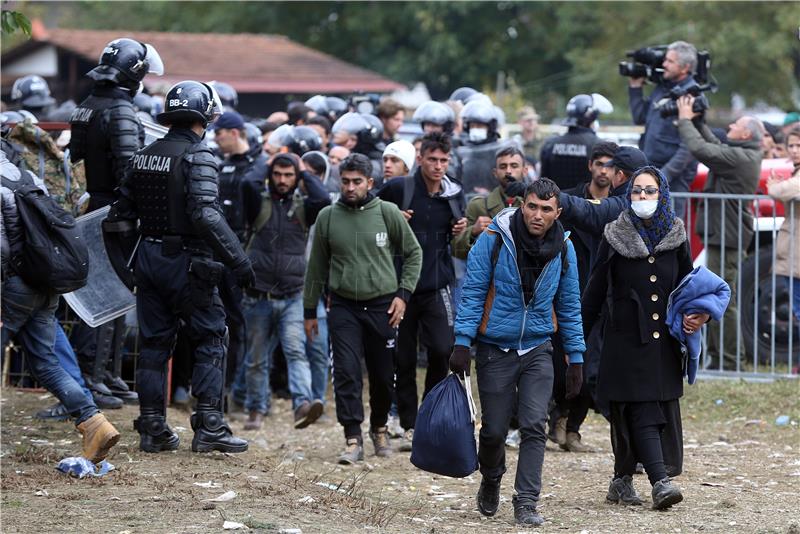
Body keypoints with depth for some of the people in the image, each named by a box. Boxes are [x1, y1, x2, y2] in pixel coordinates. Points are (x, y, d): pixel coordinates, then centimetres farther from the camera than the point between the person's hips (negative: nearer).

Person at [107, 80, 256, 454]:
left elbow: (122, 212, 12)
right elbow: (206, 215, -23)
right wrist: (237, 260, -22)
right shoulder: (197, 156, -13)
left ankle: (152, 429, 12)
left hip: (148, 257, 6)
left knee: (154, 343, 11)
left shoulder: (144, 157, 9)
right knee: (210, 342, 2)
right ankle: (208, 426, -5)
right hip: (187, 262, -6)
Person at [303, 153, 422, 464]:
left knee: (383, 376, 8)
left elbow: (413, 253, 7)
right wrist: (309, 310, 13)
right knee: (346, 372, -11)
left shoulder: (387, 213, -3)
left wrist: (403, 294, -2)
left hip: (382, 307, 0)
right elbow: (317, 267, 11)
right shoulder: (328, 217, 2)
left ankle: (379, 428, 32)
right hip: (344, 307, 0)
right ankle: (353, 440, -9)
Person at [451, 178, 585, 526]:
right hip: (495, 350, -2)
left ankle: (526, 503, -7)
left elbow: (569, 306, 7)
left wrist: (575, 358, 7)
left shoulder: (563, 248, -1)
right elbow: (472, 293, -8)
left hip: (537, 350, 2)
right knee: (493, 430, 5)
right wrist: (462, 343, -14)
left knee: (534, 426, -11)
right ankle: (491, 482, 35)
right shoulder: (494, 239, -12)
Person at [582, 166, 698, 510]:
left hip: (664, 342, 3)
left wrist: (695, 314, -4)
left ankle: (622, 480, 18)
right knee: (642, 413, -11)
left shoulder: (676, 237, 7)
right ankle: (660, 482, -20)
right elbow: (595, 292, 4)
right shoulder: (615, 238, 0)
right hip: (626, 339, -3)